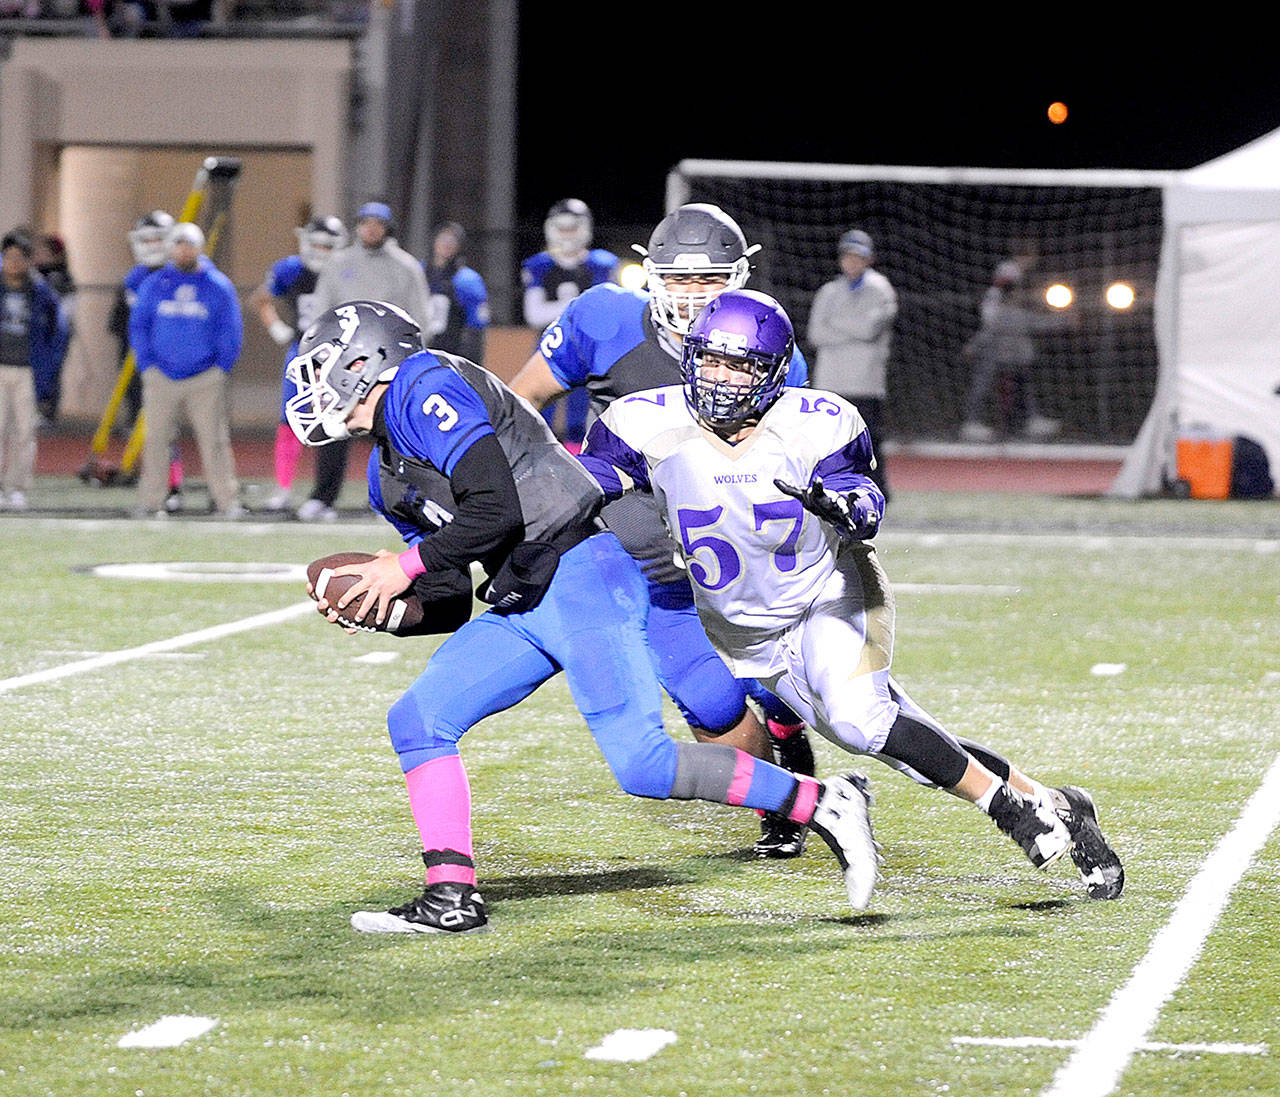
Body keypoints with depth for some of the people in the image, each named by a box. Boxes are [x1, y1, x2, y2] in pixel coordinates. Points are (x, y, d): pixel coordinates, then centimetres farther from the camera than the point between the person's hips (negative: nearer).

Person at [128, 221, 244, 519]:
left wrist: (221, 369, -1)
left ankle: (227, 501, 0)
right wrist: (147, 366, 0)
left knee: (215, 441, -4)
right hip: (161, 379, 1)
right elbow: (138, 326, 9)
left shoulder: (218, 286, 3)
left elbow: (231, 332, 6)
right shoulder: (154, 285, 7)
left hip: (205, 379, -1)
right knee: (156, 442, 1)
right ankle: (149, 501, 7)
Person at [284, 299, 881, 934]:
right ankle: (452, 900, -3)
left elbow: (495, 510, -19)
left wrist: (407, 566, -10)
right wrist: (369, 609, 6)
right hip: (518, 607, 10)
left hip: (580, 578, -10)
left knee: (642, 766, -16)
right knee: (417, 722, -2)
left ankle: (823, 805, -6)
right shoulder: (387, 475, 21)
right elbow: (449, 607, 21)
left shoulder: (425, 389, -8)